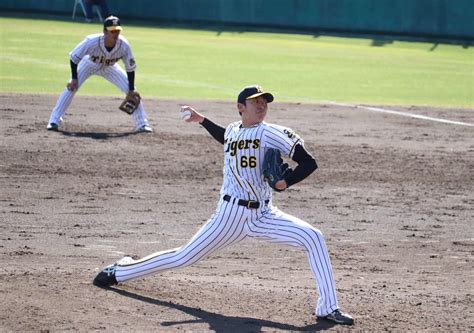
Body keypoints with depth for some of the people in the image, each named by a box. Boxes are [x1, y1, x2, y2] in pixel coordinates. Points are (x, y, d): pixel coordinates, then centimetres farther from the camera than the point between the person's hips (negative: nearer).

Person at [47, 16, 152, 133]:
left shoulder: (124, 45, -34)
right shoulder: (92, 42, -40)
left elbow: (130, 68, -19)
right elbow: (74, 58, -25)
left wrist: (131, 91, -20)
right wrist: (74, 79, -26)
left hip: (109, 68, 2)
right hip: (89, 64, -2)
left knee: (132, 90, -8)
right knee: (71, 88, -20)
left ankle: (142, 124, 6)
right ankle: (54, 121, -9)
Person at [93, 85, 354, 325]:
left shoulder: (269, 133, -6)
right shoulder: (233, 131, 6)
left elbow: (309, 162, -10)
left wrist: (285, 182, -25)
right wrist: (201, 120, 28)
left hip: (263, 215, -1)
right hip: (231, 215, 1)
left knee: (312, 237, -22)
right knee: (184, 258, 3)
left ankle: (328, 308, -18)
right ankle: (119, 271, 24)